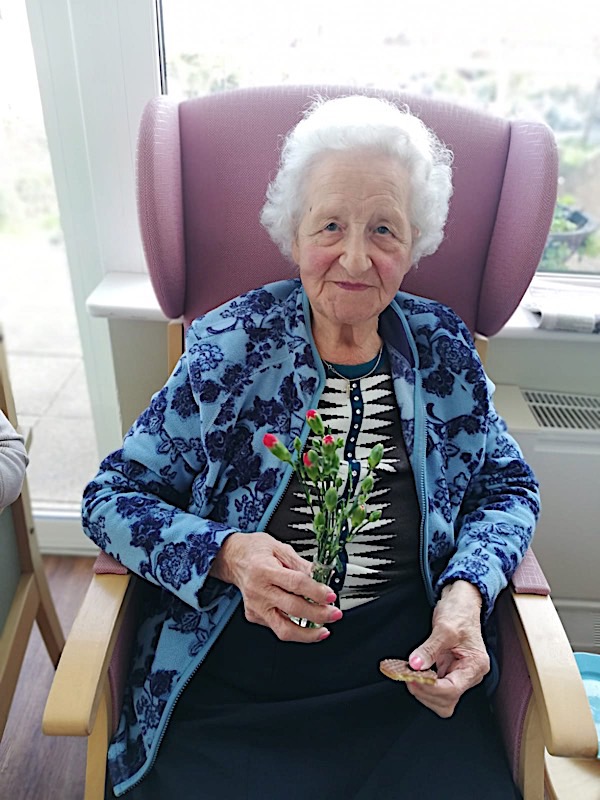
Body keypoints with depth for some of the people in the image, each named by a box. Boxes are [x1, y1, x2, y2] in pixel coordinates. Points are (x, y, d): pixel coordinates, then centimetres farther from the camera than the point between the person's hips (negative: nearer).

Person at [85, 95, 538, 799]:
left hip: (409, 673, 3)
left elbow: (507, 486, 11)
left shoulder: (442, 346, 1)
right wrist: (226, 554, -20)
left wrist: (467, 591, -7)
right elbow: (111, 496, -3)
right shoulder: (231, 345, -6)